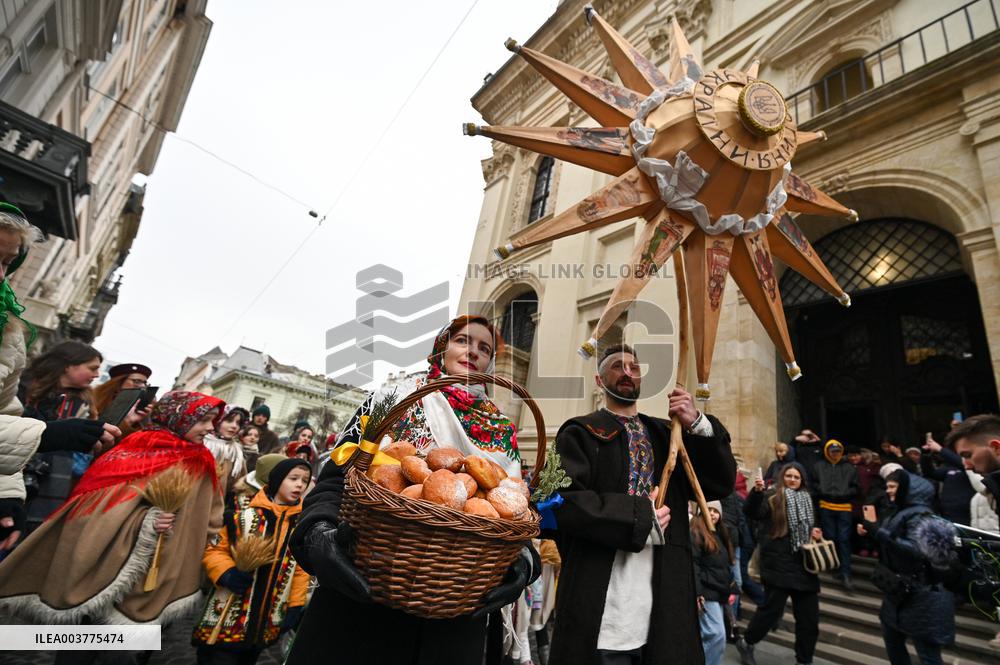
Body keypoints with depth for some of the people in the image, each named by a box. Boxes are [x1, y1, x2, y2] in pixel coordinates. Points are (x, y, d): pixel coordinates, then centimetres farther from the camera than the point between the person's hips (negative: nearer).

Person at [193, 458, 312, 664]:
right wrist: (226, 574, -23)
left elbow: (302, 568, 5)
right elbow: (214, 548, -7)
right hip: (225, 619, -4)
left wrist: (296, 606, 2)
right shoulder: (246, 515, -14)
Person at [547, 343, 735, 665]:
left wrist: (698, 424, -9)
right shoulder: (580, 433, -1)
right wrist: (642, 518, -12)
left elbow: (721, 484, 5)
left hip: (666, 600, 5)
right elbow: (565, 500, -15)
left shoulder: (665, 433, 14)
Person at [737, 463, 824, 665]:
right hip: (779, 563, -7)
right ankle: (746, 643, 16)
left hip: (803, 562, 7)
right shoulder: (772, 496, -6)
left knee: (808, 615, 10)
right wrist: (757, 491, -40)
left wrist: (814, 533, 6)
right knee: (772, 608, -5)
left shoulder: (805, 499, 15)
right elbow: (753, 513, -24)